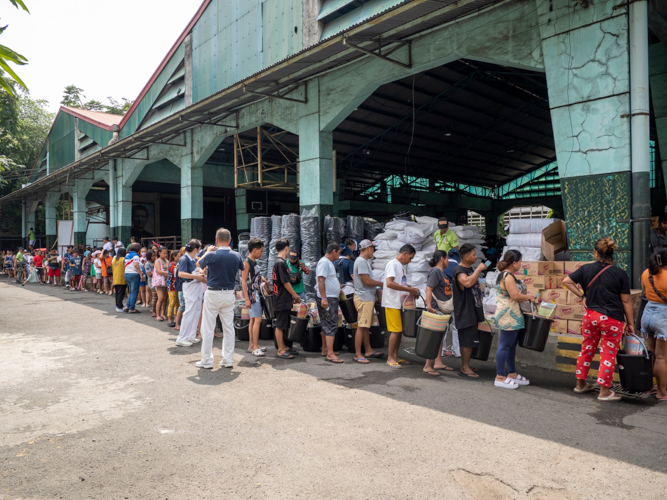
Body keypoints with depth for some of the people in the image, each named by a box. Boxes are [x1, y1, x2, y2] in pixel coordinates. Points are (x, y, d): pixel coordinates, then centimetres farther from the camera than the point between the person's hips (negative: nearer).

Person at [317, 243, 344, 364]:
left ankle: (325, 350, 23)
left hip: (332, 299, 11)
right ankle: (330, 354, -11)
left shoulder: (329, 262, 18)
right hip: (327, 299, -11)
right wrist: (324, 298, -27)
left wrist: (339, 286, 34)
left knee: (327, 325, 15)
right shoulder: (324, 262, -14)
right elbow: (321, 280, -22)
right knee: (331, 325, -11)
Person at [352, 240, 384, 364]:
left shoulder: (364, 261, 17)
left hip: (367, 298, 11)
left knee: (365, 326, 15)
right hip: (364, 299, -11)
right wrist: (381, 283, -6)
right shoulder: (361, 261, -15)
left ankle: (368, 350, 24)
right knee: (361, 326, -7)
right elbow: (367, 281, -19)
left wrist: (376, 290, 15)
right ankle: (358, 354, -2)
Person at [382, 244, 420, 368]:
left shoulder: (402, 266, 18)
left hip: (400, 303, 9)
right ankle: (390, 358, 2)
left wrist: (411, 291, 6)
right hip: (392, 303, -9)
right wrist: (408, 289, -20)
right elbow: (389, 283, -23)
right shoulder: (392, 264, -12)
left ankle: (395, 356, 20)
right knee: (395, 331, -7)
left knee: (400, 330, 11)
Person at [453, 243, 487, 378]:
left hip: (473, 310, 9)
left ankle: (465, 365, 21)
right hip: (465, 312, -9)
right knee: (468, 340, -7)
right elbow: (467, 283, -36)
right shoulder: (459, 270, -16)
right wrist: (479, 269, -27)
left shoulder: (470, 269, 14)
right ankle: (465, 367, 1)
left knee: (467, 340, 13)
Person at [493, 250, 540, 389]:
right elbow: (515, 296, -22)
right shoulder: (508, 276, -17)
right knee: (505, 345, -5)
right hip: (508, 316, -11)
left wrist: (526, 296, 10)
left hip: (512, 316, 11)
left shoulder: (508, 275, 15)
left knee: (511, 345, 16)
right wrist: (530, 297, -7)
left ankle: (512, 374, 25)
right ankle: (500, 377, 1)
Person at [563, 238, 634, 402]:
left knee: (587, 349, 17)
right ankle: (604, 392, 12)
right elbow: (626, 301, -5)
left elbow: (566, 281, 2)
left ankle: (580, 384, 28)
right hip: (612, 319, -3)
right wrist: (630, 323, 3)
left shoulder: (586, 269, -2)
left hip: (590, 315, 3)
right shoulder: (620, 274, -9)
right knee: (608, 354, 6)